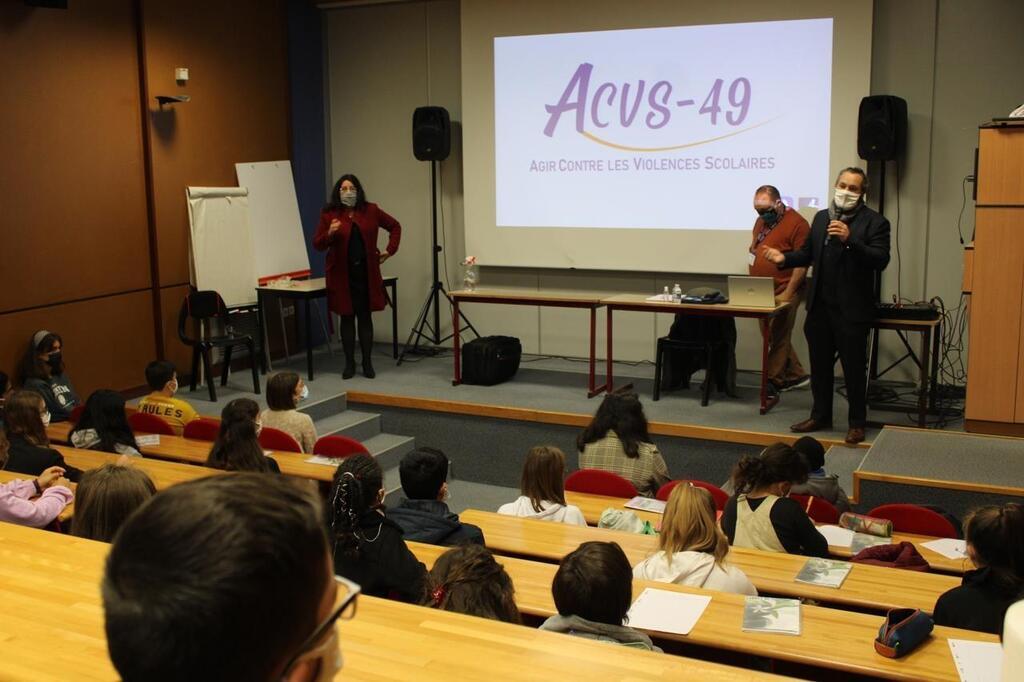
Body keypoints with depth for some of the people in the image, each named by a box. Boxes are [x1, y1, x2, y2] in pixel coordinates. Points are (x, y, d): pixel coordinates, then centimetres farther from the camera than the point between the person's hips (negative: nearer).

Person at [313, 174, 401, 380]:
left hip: (366, 273, 1)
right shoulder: (329, 214, -1)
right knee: (347, 318, 4)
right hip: (342, 275, -1)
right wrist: (329, 234, -22)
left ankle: (367, 363, 12)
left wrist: (390, 250, 7)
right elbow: (317, 244, -3)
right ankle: (349, 363, 12)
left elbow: (395, 227, 16)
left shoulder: (371, 211, 4)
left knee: (365, 317, 5)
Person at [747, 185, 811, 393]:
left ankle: (772, 382, 6)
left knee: (777, 339, -2)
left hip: (782, 294, -8)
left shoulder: (796, 223, -13)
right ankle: (796, 375, 25)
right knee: (771, 337, 13)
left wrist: (787, 294, -17)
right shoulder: (761, 221, 13)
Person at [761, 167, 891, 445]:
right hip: (820, 306, 6)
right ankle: (820, 416, 28)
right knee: (820, 365, 15)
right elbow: (808, 253, 17)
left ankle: (857, 423, 15)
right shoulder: (821, 217, 13)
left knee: (854, 368, 3)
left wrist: (850, 239, -27)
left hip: (852, 310, -6)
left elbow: (881, 260, -17)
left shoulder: (875, 222, -6)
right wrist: (785, 258, -2)